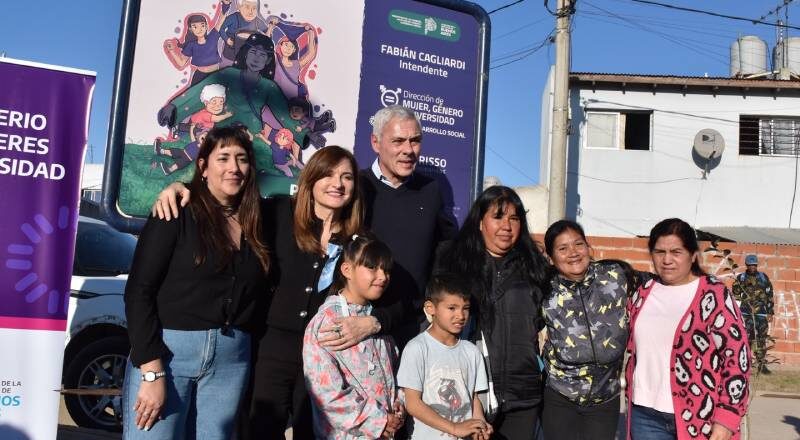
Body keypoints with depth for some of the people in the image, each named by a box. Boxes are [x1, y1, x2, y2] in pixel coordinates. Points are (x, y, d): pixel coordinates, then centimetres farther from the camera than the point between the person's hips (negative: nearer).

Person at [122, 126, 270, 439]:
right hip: (167, 350, -4)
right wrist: (152, 371, -15)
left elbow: (257, 296, 12)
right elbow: (139, 292, -10)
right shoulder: (178, 213, -5)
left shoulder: (256, 222, 9)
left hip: (231, 359, 4)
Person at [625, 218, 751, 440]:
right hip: (646, 415, 5)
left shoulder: (714, 295, -9)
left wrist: (726, 419, -14)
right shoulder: (644, 293, 7)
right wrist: (632, 399, 16)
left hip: (699, 417, -4)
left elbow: (736, 357, -10)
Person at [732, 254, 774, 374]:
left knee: (762, 339, 3)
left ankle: (761, 365, 10)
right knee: (746, 338, -5)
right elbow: (735, 295, 6)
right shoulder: (740, 278, 4)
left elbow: (769, 296, 8)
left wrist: (770, 312, 4)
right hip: (746, 313, -1)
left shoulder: (764, 278, 8)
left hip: (761, 313, 1)